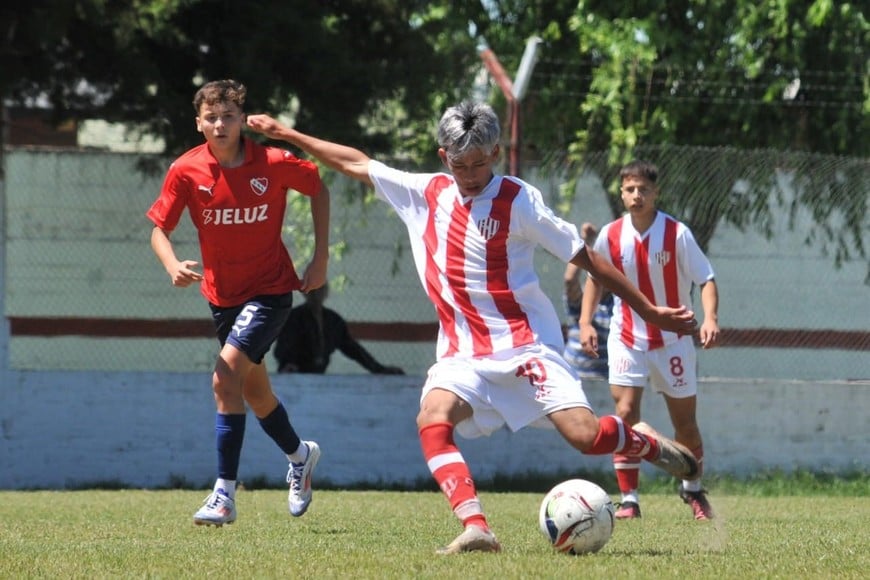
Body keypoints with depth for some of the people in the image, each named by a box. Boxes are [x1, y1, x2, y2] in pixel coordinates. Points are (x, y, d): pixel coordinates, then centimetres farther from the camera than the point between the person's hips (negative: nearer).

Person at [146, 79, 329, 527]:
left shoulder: (274, 164, -15)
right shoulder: (186, 171, -11)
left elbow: (318, 190, 3)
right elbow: (159, 229, -7)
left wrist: (321, 258, 0)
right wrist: (173, 266, -29)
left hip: (270, 289, -5)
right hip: (222, 294, 5)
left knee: (226, 377, -22)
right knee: (254, 392, 19)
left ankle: (225, 494, -19)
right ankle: (300, 456, 48)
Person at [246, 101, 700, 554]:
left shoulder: (518, 201, -6)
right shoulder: (426, 193, 7)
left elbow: (585, 257, -3)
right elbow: (356, 164, 18)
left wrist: (650, 311, -3)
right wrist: (286, 134, 23)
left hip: (526, 343, -4)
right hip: (463, 351, 4)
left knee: (585, 435, -18)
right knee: (432, 420, -26)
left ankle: (645, 443, 16)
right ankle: (476, 529, -35)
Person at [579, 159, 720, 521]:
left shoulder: (677, 234, -14)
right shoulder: (611, 235, -7)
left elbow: (705, 279, -12)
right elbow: (596, 277, 9)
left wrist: (710, 318, -29)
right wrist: (585, 322, -2)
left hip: (673, 339, -1)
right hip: (627, 338, 1)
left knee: (685, 421, 6)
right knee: (625, 413, -15)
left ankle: (693, 489, 31)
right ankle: (629, 500, -9)